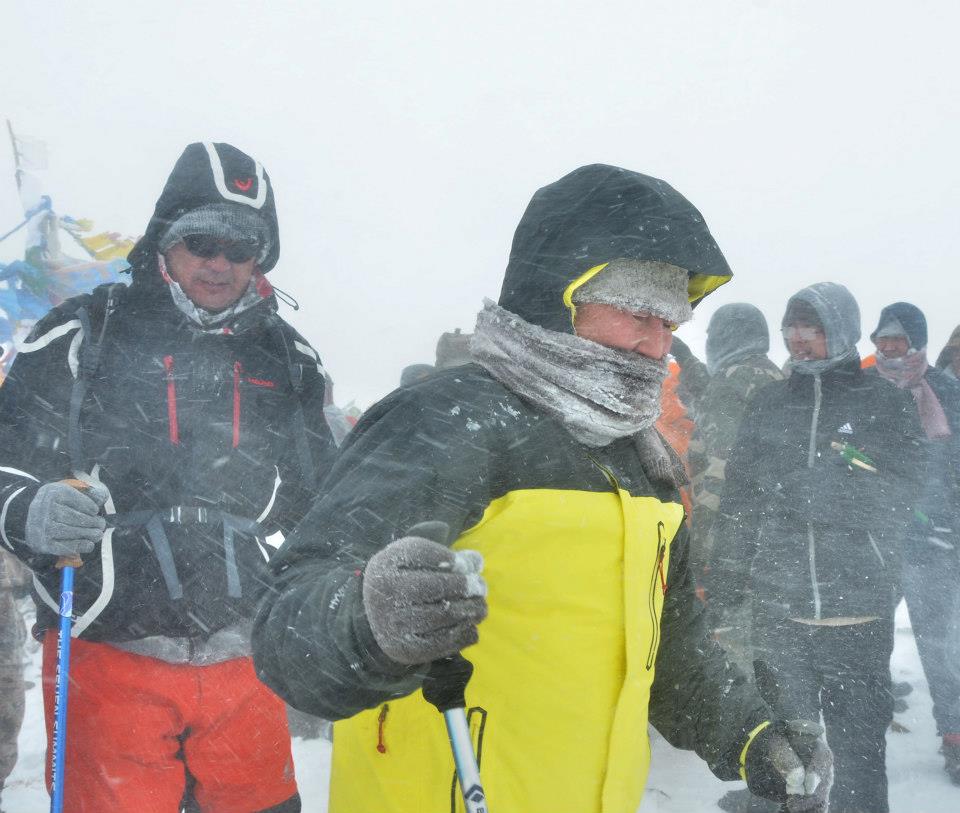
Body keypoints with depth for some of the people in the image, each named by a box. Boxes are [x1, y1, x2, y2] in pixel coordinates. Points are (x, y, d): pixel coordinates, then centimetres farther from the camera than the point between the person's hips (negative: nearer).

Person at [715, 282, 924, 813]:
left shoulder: (885, 404, 3)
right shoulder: (767, 404, 9)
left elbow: (895, 504, -3)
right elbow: (738, 500, 9)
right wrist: (726, 589, 7)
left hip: (858, 612, -2)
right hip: (777, 608, 2)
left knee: (859, 748, 2)